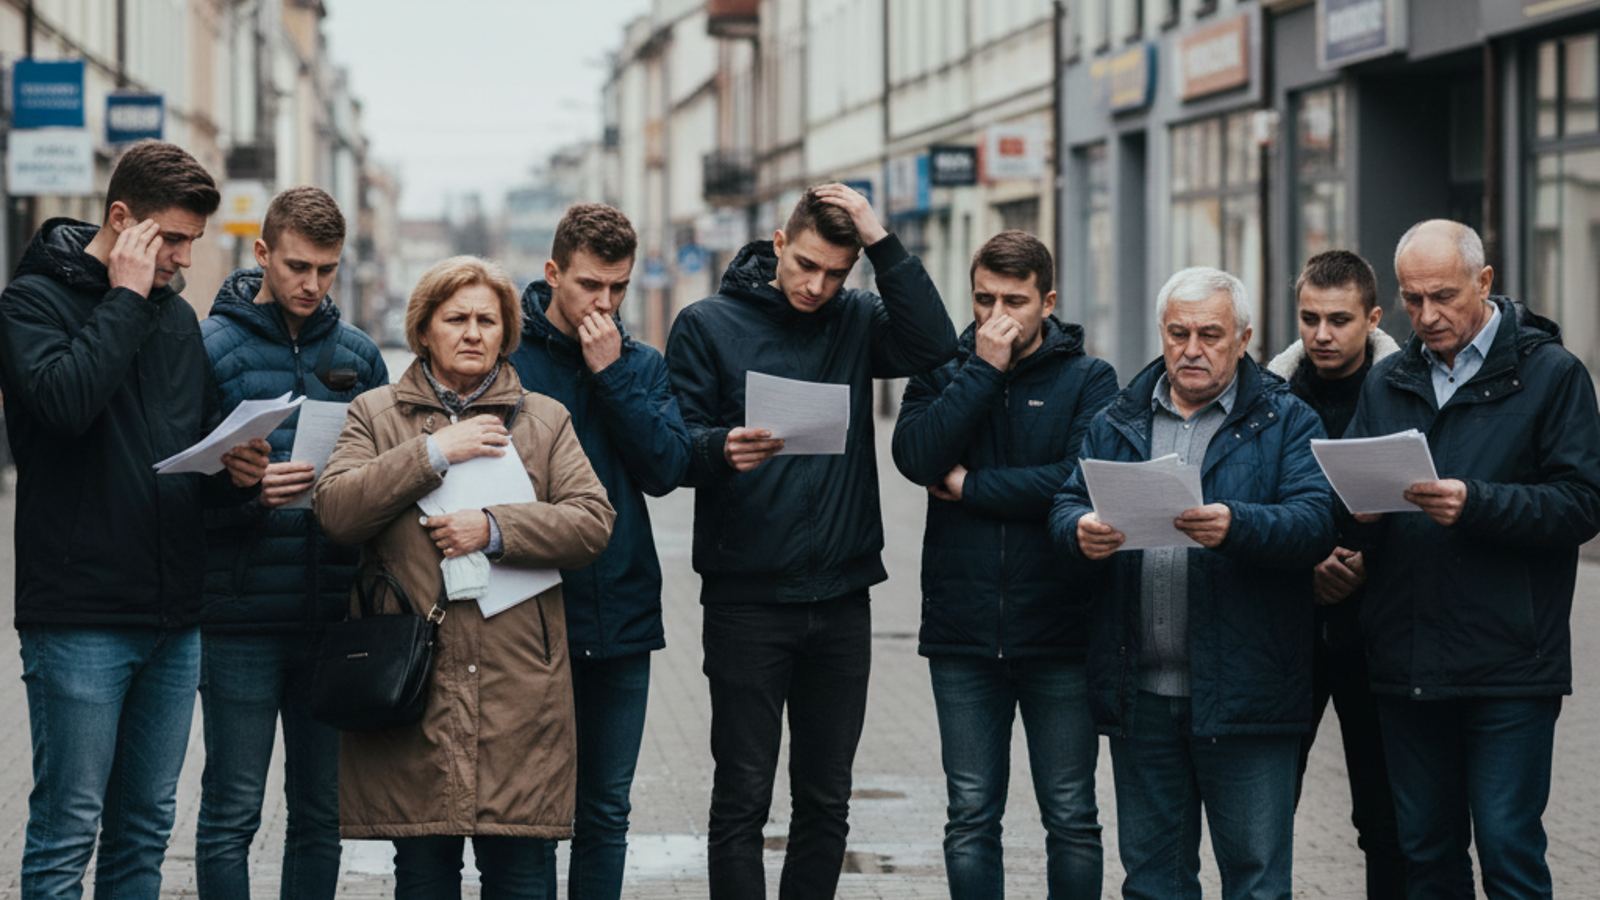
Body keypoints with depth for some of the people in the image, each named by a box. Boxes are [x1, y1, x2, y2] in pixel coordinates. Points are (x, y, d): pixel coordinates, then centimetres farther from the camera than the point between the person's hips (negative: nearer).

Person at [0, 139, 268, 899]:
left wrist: (232, 471, -1)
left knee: (146, 828, 11)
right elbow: (64, 400, -24)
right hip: (79, 616, -7)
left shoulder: (176, 315, 16)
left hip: (172, 618, 7)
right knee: (67, 828, -5)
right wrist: (125, 298, -14)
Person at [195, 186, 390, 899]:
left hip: (334, 618, 4)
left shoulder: (358, 355, 11)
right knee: (232, 813, 0)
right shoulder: (214, 347, -3)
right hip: (242, 618, -4)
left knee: (321, 813, 10)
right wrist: (248, 493, -24)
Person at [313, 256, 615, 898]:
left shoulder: (545, 419, 15)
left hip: (517, 681, 1)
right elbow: (334, 509, -4)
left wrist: (495, 530, -10)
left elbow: (592, 523, 3)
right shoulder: (375, 414, 12)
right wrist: (434, 452, -8)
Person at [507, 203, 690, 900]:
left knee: (605, 812, 10)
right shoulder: (505, 354, -3)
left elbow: (666, 470, -4)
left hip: (622, 617, 4)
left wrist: (611, 374, -9)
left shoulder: (642, 367, 10)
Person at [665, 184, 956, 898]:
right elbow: (676, 449, -5)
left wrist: (883, 242, -14)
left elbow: (935, 349, -11)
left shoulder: (857, 322, 7)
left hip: (840, 597, 3)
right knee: (742, 799, -1)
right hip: (746, 596, -3)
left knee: (826, 801, 10)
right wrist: (722, 449, -27)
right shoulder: (708, 325, 0)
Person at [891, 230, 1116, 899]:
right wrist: (983, 370, -12)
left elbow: (1082, 480, -16)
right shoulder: (943, 375, 8)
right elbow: (915, 456, -11)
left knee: (1071, 818, 5)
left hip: (1059, 635, -2)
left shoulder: (1088, 380, 1)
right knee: (971, 818, 7)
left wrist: (970, 487, -9)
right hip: (963, 636, 2)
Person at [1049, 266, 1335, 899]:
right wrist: (1081, 532, -16)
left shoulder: (1285, 422, 2)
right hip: (1141, 693, 4)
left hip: (1241, 695, -4)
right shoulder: (1117, 424, 15)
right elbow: (1067, 505, 8)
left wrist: (1237, 526, -30)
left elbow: (1316, 521, -11)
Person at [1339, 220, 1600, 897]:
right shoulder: (1387, 384, 14)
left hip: (1508, 665, -5)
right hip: (1406, 663, 5)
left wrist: (1475, 504, -22)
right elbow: (1344, 505, 14)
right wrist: (1359, 514, -10)